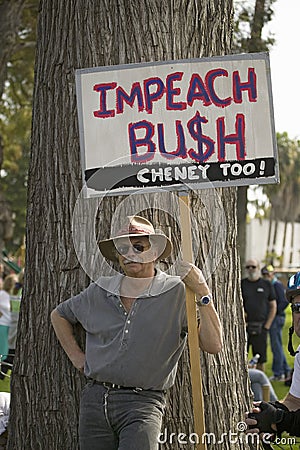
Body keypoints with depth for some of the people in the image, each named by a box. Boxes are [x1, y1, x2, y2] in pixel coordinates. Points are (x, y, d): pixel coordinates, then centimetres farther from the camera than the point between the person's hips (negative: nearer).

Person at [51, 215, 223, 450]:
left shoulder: (176, 293, -2)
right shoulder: (100, 291, 9)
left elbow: (214, 345, -11)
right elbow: (59, 315, 28)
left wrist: (202, 292, -18)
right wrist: (76, 357, 17)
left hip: (143, 403, -4)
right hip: (95, 398, 5)